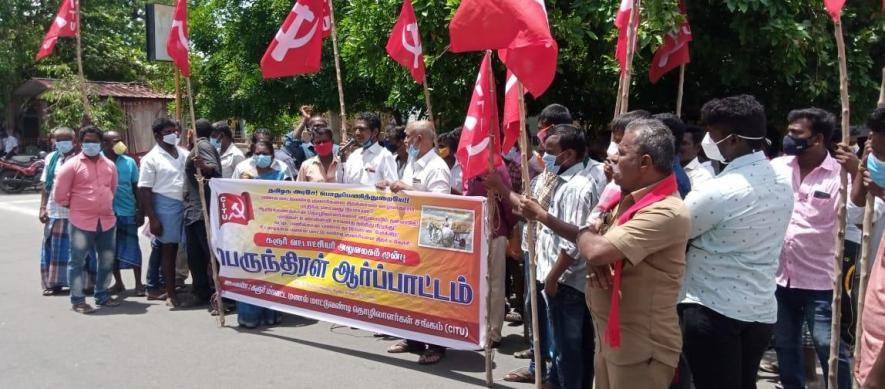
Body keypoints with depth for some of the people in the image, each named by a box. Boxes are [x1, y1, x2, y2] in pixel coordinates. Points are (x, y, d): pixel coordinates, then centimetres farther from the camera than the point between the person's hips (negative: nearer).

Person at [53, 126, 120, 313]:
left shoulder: (110, 165, 9)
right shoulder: (72, 165, -5)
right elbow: (59, 193, -4)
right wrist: (74, 206, 4)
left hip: (107, 220, 5)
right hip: (82, 221, -5)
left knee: (107, 260, 12)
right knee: (78, 261, 1)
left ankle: (102, 295, 26)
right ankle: (77, 300, 10)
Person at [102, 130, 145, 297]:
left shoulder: (129, 162, 1)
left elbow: (136, 187, 5)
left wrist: (140, 211, 2)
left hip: (128, 212, 0)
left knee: (132, 248, 2)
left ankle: (139, 284, 10)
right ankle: (118, 283, 24)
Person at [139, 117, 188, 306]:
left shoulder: (184, 154, 10)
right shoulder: (151, 159, -5)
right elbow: (144, 190, -8)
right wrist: (152, 218, -12)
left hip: (185, 204, 5)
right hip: (165, 206, -5)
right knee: (168, 249, 2)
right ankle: (171, 293, 11)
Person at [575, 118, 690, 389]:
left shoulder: (666, 212, -24)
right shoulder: (625, 199, 6)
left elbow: (598, 251, -30)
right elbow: (594, 246, 13)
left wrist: (585, 234, -7)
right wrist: (594, 260, -11)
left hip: (641, 348, -8)